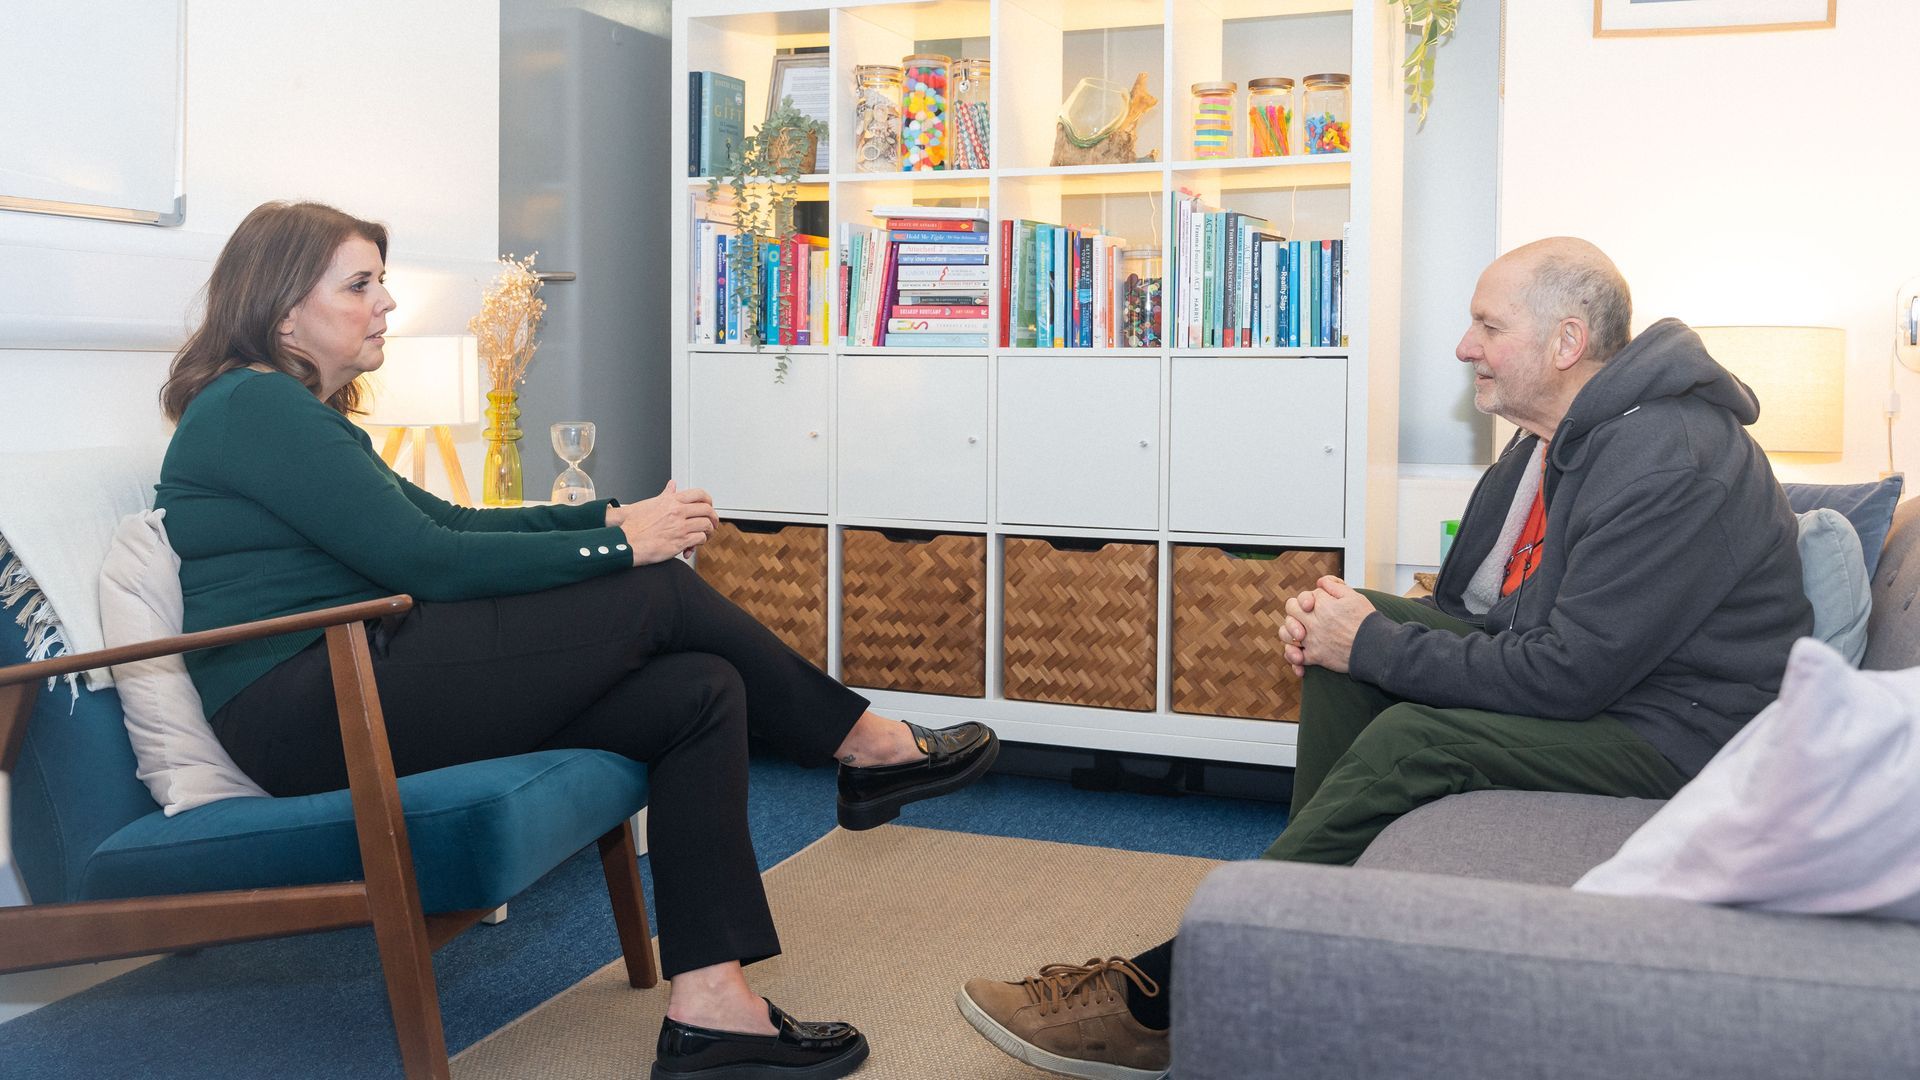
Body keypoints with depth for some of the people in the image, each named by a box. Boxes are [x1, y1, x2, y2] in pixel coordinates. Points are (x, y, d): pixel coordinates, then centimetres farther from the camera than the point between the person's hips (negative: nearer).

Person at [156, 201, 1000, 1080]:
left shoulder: (299, 413, 23)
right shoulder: (251, 406, -9)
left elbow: (446, 523, 20)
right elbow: (427, 561, -16)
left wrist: (610, 516, 7)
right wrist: (619, 545, -10)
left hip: (351, 691, 10)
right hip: (304, 715, -10)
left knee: (700, 691, -6)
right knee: (655, 593, -13)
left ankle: (709, 1008, -9)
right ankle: (862, 743, 7)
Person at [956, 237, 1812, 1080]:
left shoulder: (1669, 462, -23)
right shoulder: (1556, 436, 8)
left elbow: (1571, 672, -28)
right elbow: (1474, 609, 13)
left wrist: (1375, 646, -20)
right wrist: (1346, 624, -7)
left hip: (1677, 729, -10)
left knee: (1415, 740, -30)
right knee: (1342, 645, -2)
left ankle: (1160, 993, -23)